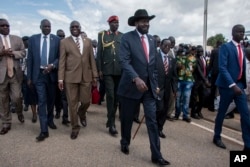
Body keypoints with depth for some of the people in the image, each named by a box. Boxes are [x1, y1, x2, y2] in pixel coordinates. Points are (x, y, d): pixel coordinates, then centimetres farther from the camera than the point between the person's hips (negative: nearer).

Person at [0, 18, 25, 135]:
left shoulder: (17, 39, 10)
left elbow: (23, 53, 5)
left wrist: (12, 53, -13)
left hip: (15, 73, 1)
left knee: (16, 97, -2)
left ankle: (20, 113, 31)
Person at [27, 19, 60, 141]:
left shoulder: (56, 39, 2)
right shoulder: (33, 39, 4)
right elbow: (30, 59, 3)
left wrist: (52, 65, -18)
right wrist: (29, 77, 1)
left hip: (51, 73, 1)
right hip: (38, 74, -1)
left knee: (51, 100, 15)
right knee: (41, 101, -5)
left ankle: (50, 120, 37)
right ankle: (44, 130, -3)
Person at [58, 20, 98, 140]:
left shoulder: (88, 41, 11)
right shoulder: (64, 42, 4)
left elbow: (92, 59, 10)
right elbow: (62, 61, 0)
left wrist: (94, 75, 6)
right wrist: (60, 78, -6)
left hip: (86, 76, 2)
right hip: (70, 76, -1)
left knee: (86, 101, 5)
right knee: (72, 103, 3)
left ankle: (81, 114, 40)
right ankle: (75, 127, 20)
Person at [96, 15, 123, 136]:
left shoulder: (122, 36, 11)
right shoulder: (102, 35, 7)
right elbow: (99, 53, 4)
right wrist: (99, 69, -2)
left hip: (120, 70, 3)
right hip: (107, 70, -2)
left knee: (116, 96, 8)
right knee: (110, 95, -9)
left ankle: (110, 118, 24)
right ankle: (112, 123, -3)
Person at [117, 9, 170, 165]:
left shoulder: (152, 40, 11)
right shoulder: (127, 38, -7)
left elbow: (154, 64, 15)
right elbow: (124, 61, -19)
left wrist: (156, 84, 12)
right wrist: (136, 78, -32)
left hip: (150, 87, 4)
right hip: (132, 86, -3)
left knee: (152, 121, 1)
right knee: (127, 118, 13)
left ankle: (156, 155, 9)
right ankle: (125, 143, 38)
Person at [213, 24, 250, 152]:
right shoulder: (225, 47, -9)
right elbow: (222, 68, -18)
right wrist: (232, 85, -26)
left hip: (239, 85, 6)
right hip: (227, 85, -6)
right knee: (222, 112, 8)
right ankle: (217, 137, 26)